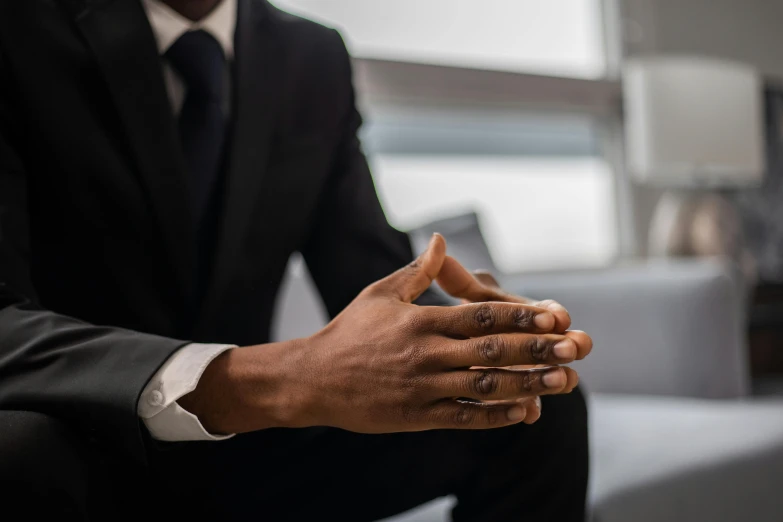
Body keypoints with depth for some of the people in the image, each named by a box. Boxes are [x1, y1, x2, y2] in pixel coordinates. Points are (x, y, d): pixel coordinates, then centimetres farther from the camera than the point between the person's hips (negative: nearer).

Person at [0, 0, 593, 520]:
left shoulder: (315, 61, 0)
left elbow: (375, 274, -1)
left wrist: (468, 335, -25)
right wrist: (284, 381, -42)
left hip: (241, 452, 4)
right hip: (68, 456, -3)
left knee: (547, 405, -7)